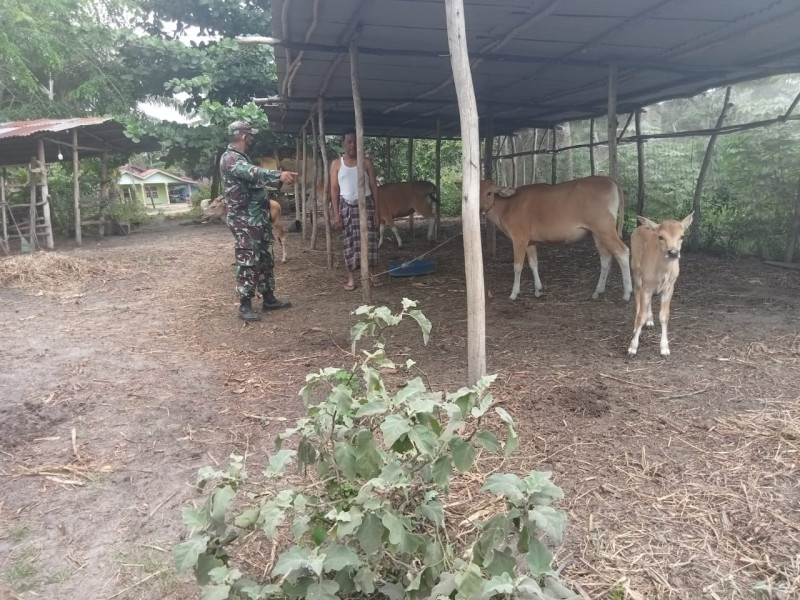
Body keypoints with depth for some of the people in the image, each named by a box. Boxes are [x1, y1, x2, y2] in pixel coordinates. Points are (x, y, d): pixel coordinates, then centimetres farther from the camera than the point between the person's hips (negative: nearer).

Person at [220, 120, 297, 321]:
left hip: (259, 218, 10)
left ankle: (269, 299, 24)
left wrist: (279, 178, 30)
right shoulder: (230, 158, -16)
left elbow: (255, 176, 29)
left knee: (265, 260, 14)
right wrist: (279, 175, -47)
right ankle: (245, 306, 0)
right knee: (247, 262, -7)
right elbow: (253, 173, -34)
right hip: (245, 221, -10)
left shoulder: (242, 158, 17)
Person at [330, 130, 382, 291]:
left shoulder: (366, 162, 3)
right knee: (349, 241, 1)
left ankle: (372, 274, 4)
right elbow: (334, 189, 2)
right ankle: (351, 278, 3)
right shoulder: (336, 164, 3)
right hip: (347, 206, 0)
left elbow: (374, 187, 2)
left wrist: (377, 210, -4)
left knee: (369, 239, -3)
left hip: (366, 204, 0)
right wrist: (336, 213, -5)